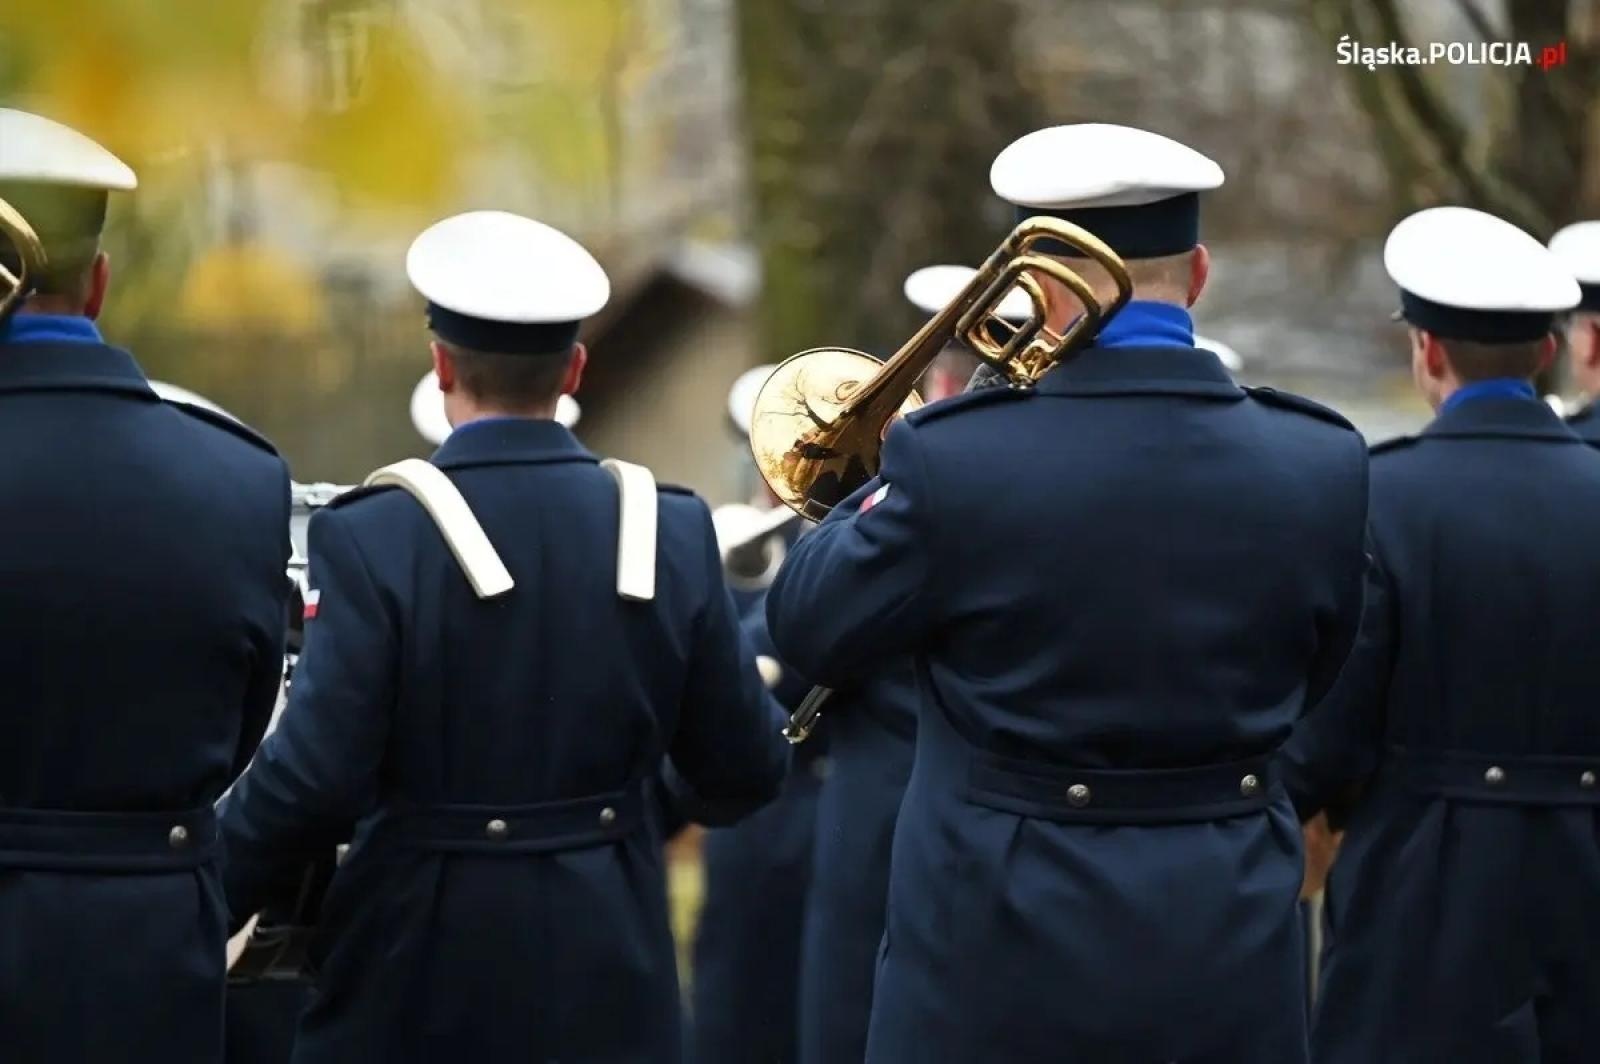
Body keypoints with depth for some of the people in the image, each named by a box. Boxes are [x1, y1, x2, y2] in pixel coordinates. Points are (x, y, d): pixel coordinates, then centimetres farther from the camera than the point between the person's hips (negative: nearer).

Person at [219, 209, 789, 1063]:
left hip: (424, 970, -3)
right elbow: (747, 774, 2)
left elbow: (314, 777, -17)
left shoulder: (374, 536, -13)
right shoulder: (671, 532, -2)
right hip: (609, 976, 3)